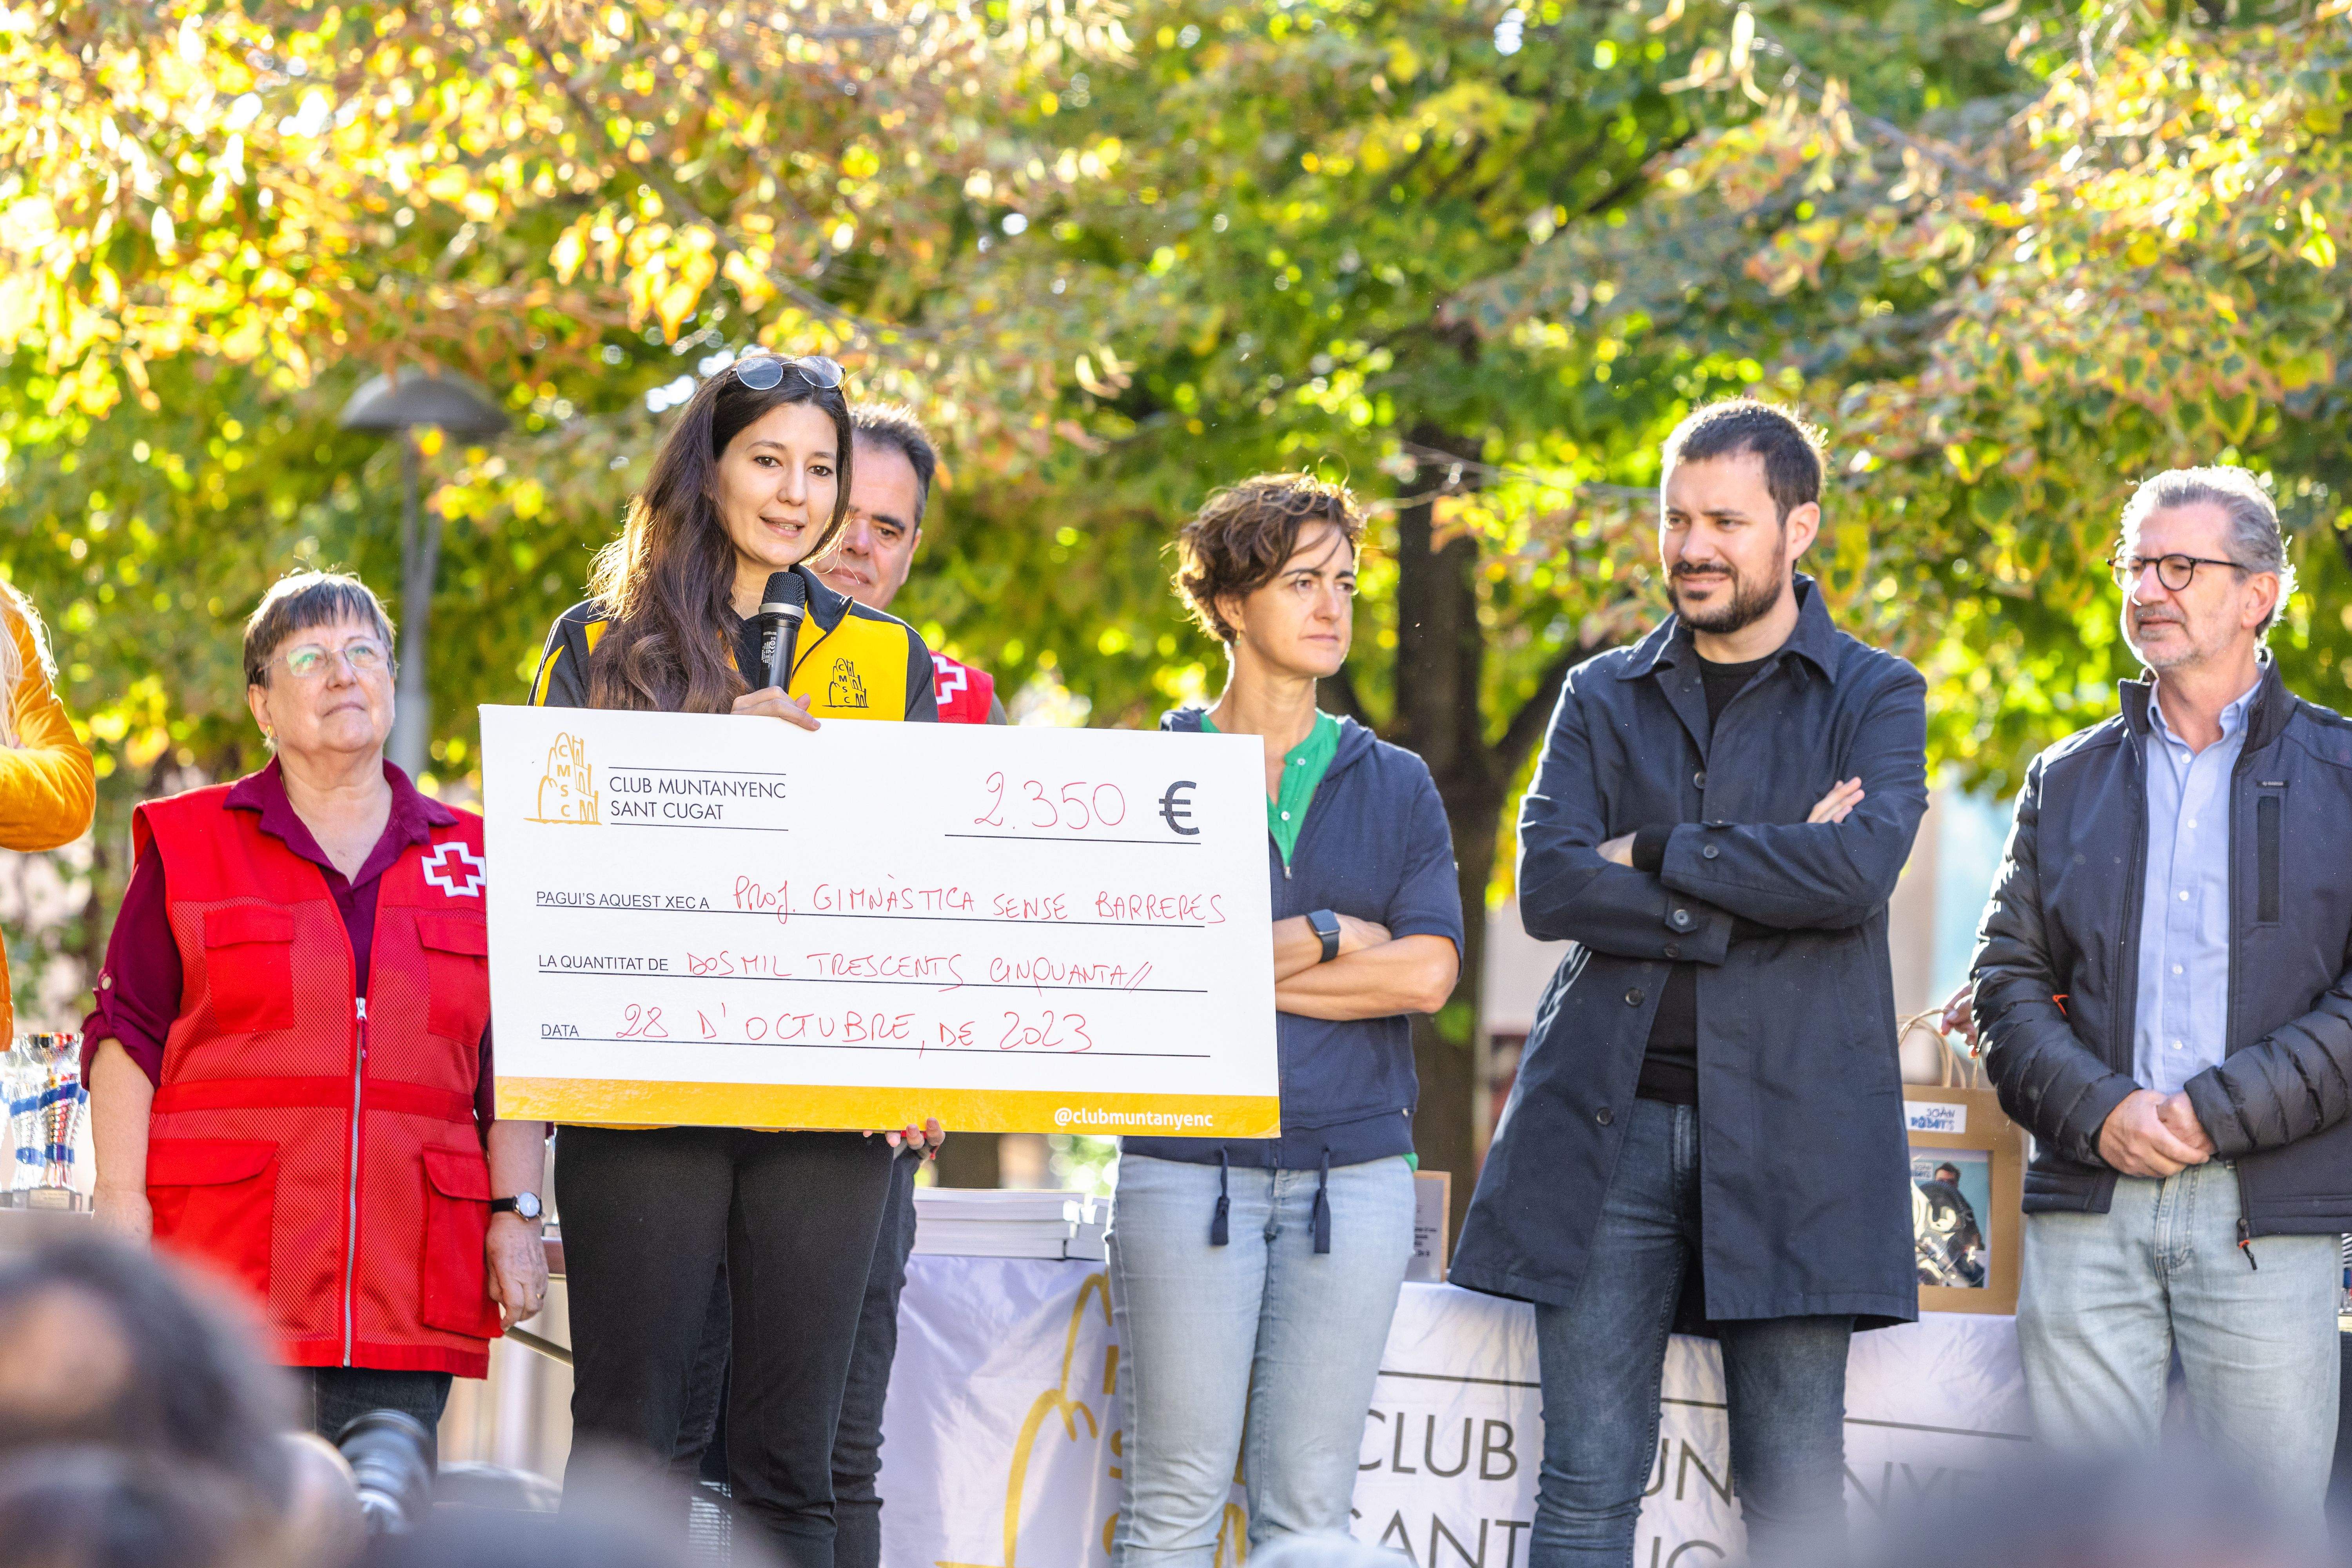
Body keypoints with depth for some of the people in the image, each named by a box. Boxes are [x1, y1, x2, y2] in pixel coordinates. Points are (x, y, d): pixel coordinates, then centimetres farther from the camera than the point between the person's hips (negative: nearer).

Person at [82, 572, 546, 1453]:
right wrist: (121, 1209, -5)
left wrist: (515, 1212, 6)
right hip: (227, 1265, -2)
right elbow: (127, 1034, 5)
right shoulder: (187, 844, 9)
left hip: (409, 1276, 2)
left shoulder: (474, 858, 16)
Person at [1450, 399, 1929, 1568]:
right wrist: (1766, 880, -8)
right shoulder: (1602, 698, 15)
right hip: (1606, 1125, 2)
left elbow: (1860, 868, -12)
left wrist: (1654, 853, -6)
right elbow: (1547, 887, -2)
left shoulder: (1875, 699, 8)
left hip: (1788, 1135, -2)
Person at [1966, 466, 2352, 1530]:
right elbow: (2008, 980, 10)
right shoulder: (2068, 781, 17)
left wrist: (2215, 1112, -11)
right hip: (2087, 1209, 3)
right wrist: (2098, 1110, -8)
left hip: (2266, 1215, -3)